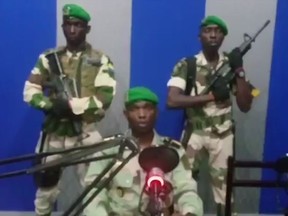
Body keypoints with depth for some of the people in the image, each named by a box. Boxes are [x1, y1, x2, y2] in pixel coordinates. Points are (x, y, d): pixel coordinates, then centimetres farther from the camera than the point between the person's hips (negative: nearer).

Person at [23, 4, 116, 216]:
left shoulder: (101, 61, -3)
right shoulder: (48, 58, 6)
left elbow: (103, 99, -14)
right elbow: (30, 91, 2)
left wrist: (71, 105, -21)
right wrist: (51, 105, -16)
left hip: (86, 134, -2)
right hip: (54, 132, 3)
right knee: (46, 185, 15)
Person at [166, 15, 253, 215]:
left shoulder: (231, 64, 2)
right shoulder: (186, 65, -5)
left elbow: (245, 106, -3)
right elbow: (172, 101, -18)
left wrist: (239, 72, -13)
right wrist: (211, 96, -21)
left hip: (223, 135, 2)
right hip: (195, 132, -1)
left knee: (224, 185, 9)